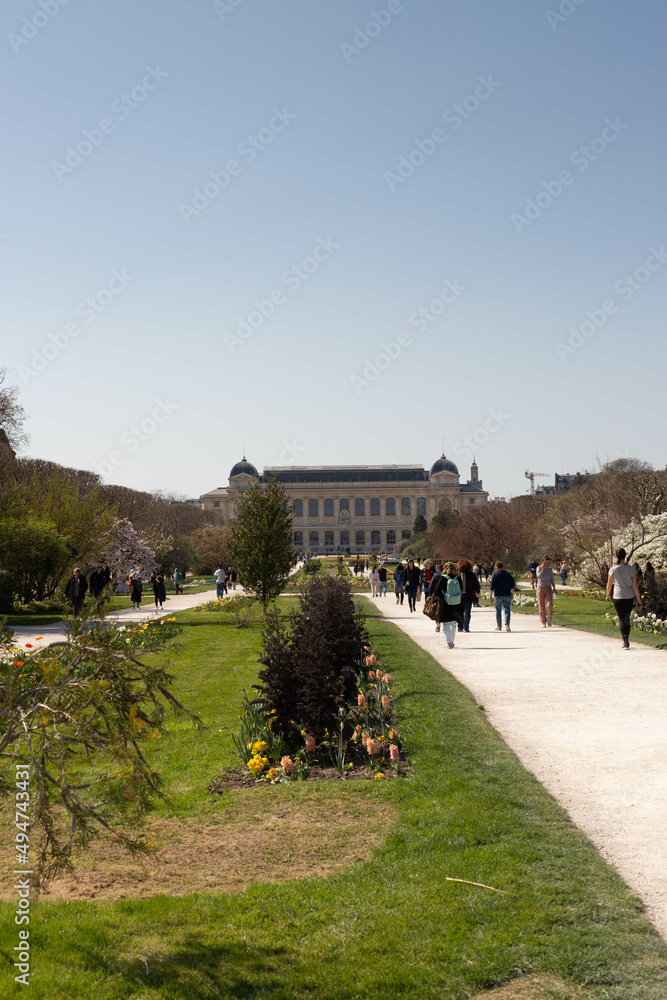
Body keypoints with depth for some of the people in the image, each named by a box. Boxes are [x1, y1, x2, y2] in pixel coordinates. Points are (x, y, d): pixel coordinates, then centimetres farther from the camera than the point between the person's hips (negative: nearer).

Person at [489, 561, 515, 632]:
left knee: (498, 611, 11)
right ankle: (507, 624, -23)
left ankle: (499, 626, 19)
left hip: (498, 595, -2)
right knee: (507, 610, -1)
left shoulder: (495, 575, -7)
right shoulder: (509, 575, 6)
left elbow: (492, 587, -9)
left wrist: (490, 595, -4)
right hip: (507, 595, 2)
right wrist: (512, 593, 24)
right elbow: (512, 586, 12)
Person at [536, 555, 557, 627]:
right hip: (540, 589, -2)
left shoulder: (550, 569, 5)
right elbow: (539, 577, -22)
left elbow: (552, 579, 15)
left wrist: (554, 588, 5)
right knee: (542, 607, -1)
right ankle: (543, 622, 12)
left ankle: (549, 619, 6)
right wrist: (543, 568, -22)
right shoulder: (539, 568, -5)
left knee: (549, 605, -16)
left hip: (548, 589, 2)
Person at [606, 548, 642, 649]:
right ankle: (626, 640, 22)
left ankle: (626, 643, -4)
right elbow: (635, 586, -4)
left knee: (621, 619, 4)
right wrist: (639, 600, 3)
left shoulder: (613, 569, -8)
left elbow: (609, 585, 1)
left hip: (618, 597, -2)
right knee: (627, 618, 18)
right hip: (630, 597, 2)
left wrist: (608, 595, 20)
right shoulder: (631, 569, -6)